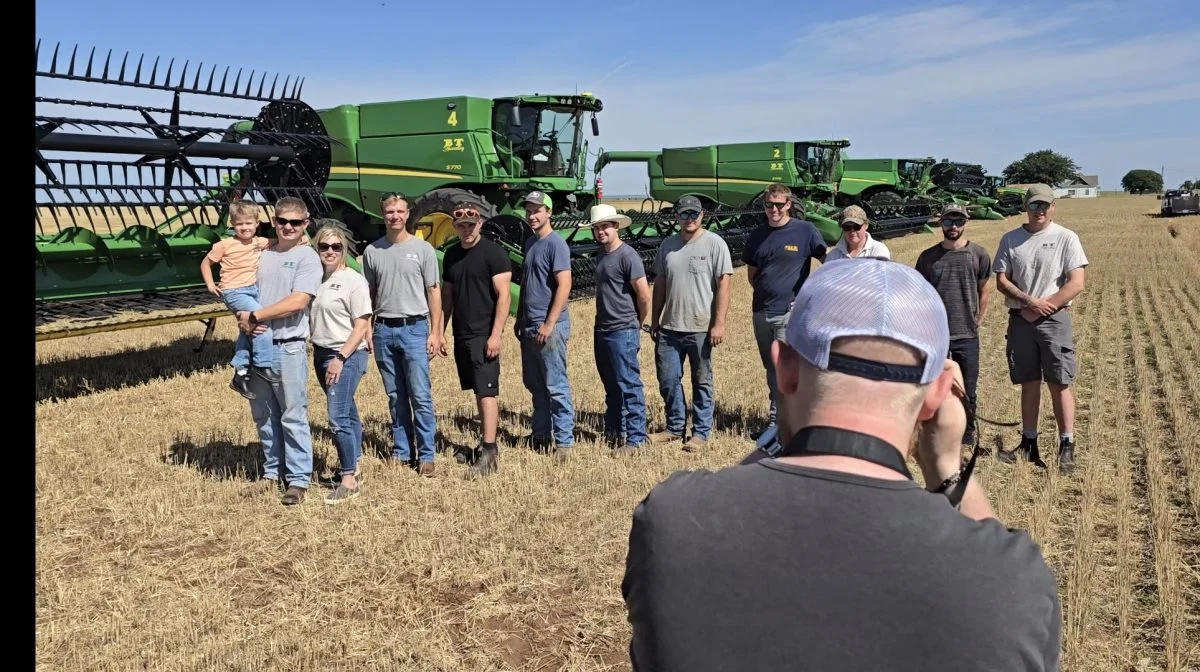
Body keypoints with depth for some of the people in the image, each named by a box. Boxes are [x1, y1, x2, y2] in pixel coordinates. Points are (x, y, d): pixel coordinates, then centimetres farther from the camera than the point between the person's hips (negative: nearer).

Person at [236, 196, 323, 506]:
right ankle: (272, 471, 27)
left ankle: (298, 478, 6)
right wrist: (242, 320, -5)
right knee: (264, 415, 14)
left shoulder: (308, 257, -4)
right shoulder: (261, 253, 12)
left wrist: (255, 315, -12)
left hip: (289, 347, -6)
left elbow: (297, 302, -15)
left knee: (293, 416, -2)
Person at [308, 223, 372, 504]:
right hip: (321, 354, 7)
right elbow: (314, 319, 15)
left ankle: (349, 480, -2)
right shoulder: (317, 279, 9)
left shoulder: (354, 280, -9)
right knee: (347, 413, 16)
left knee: (338, 418, -10)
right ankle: (353, 467, 27)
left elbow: (361, 326, -12)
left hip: (347, 355, -6)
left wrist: (341, 358, -17)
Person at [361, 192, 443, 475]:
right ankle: (401, 451, 19)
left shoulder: (423, 249, 1)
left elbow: (434, 292, 2)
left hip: (415, 328, -3)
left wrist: (435, 332, -3)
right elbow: (369, 294, 13)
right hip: (384, 330, 3)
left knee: (420, 395, -4)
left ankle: (426, 455, 3)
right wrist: (367, 330, 6)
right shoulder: (372, 251, 8)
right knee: (395, 397, 10)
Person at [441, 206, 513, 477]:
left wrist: (495, 335, -18)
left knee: (487, 392, -9)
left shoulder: (493, 253, -7)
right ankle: (484, 443, 21)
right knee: (479, 392, 13)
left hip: (484, 336, -6)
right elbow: (447, 295, 19)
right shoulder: (451, 255, 13)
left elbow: (504, 295, -12)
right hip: (461, 335, 7)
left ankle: (489, 453, -10)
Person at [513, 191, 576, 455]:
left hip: (549, 326, -8)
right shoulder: (530, 242, 15)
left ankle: (564, 441, 2)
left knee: (556, 386, -4)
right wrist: (519, 318, 17)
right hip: (529, 325, 8)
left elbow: (564, 285, -16)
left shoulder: (556, 244, -10)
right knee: (534, 384, 14)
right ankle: (541, 434, 24)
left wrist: (549, 324, -19)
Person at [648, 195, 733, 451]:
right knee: (668, 380, 10)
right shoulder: (667, 245, 10)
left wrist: (719, 324, -14)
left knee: (702, 382, 6)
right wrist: (655, 320, 14)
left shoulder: (714, 243, -5)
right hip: (669, 327, 5)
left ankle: (701, 432, 16)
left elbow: (723, 285, -8)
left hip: (701, 328, -5)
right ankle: (675, 427, 25)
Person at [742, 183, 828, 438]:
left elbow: (828, 262, 1)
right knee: (771, 368, 13)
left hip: (791, 312, -6)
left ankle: (776, 420, -3)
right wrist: (767, 290, 5)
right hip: (761, 311, 6)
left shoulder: (805, 230, -3)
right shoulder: (758, 235, 11)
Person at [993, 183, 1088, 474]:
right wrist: (1029, 301, -12)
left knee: (1060, 384, -2)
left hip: (1054, 319, -3)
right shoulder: (1011, 239, 7)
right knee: (1029, 384, 10)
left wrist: (1042, 307, -12)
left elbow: (1076, 284, -8)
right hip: (1020, 319, 3)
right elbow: (1001, 280, 3)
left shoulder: (1066, 238, -1)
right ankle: (1029, 444, 18)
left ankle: (1067, 447, 5)